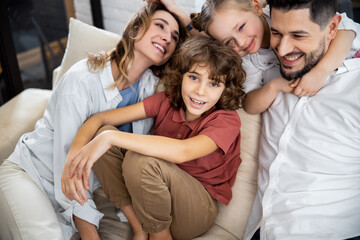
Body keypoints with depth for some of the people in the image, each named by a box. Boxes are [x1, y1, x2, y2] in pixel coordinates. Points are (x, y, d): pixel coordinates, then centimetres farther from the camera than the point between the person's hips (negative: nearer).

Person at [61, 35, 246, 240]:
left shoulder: (227, 121, -17)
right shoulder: (167, 102, -5)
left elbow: (183, 151, -38)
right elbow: (99, 119, -9)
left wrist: (111, 137, -39)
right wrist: (72, 161, -28)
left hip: (199, 209, -4)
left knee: (141, 161, -34)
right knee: (101, 133, -15)